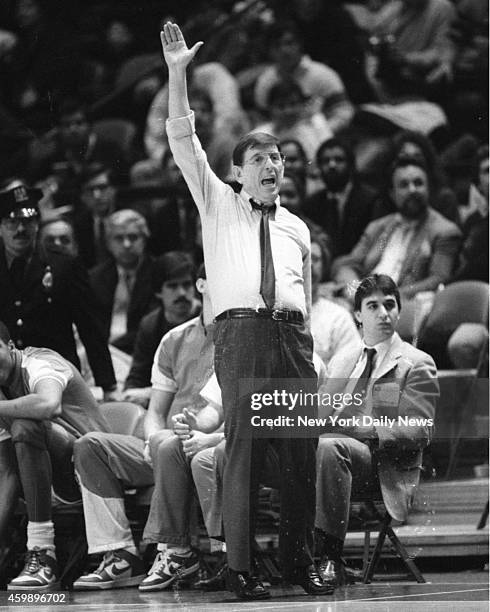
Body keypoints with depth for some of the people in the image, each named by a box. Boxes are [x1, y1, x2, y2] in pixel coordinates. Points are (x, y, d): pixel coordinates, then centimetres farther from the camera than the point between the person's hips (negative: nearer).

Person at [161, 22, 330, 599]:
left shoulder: (296, 228, 22)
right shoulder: (218, 205, 14)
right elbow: (183, 141, 5)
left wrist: (301, 337, 10)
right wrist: (177, 75, -4)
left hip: (292, 336, 3)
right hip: (241, 333, -3)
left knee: (301, 450, -1)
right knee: (242, 448, -9)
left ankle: (298, 560, 7)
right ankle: (241, 568, -8)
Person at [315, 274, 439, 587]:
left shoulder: (417, 364, 7)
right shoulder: (340, 361, 27)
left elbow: (419, 431, -4)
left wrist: (364, 429, -19)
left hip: (384, 463, -5)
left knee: (329, 447, -38)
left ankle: (330, 559, -38)